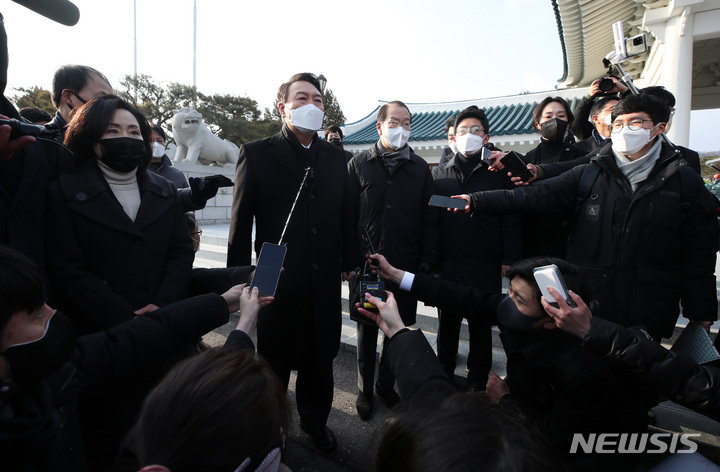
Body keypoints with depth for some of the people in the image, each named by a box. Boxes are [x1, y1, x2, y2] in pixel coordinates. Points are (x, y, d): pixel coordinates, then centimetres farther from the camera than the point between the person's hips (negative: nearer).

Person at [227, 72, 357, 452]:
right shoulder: (256, 154, -5)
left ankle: (315, 420, 44)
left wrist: (348, 261, 10)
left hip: (325, 278, 4)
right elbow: (241, 220, -5)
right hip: (277, 279, -3)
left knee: (320, 356, 19)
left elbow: (344, 213, 10)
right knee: (275, 361, 16)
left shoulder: (334, 156, 7)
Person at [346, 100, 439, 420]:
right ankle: (365, 389, 31)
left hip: (405, 266, 1)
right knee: (367, 330, 11)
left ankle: (386, 385, 34)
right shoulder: (359, 164, 3)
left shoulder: (420, 168, 6)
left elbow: (429, 219, 5)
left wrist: (427, 262, -1)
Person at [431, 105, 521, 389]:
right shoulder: (440, 174, 9)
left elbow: (511, 219, 0)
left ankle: (478, 385, 30)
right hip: (448, 266, 2)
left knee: (481, 329, 12)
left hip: (485, 268, -2)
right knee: (447, 326, 14)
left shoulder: (499, 173, 3)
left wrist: (509, 260, -7)